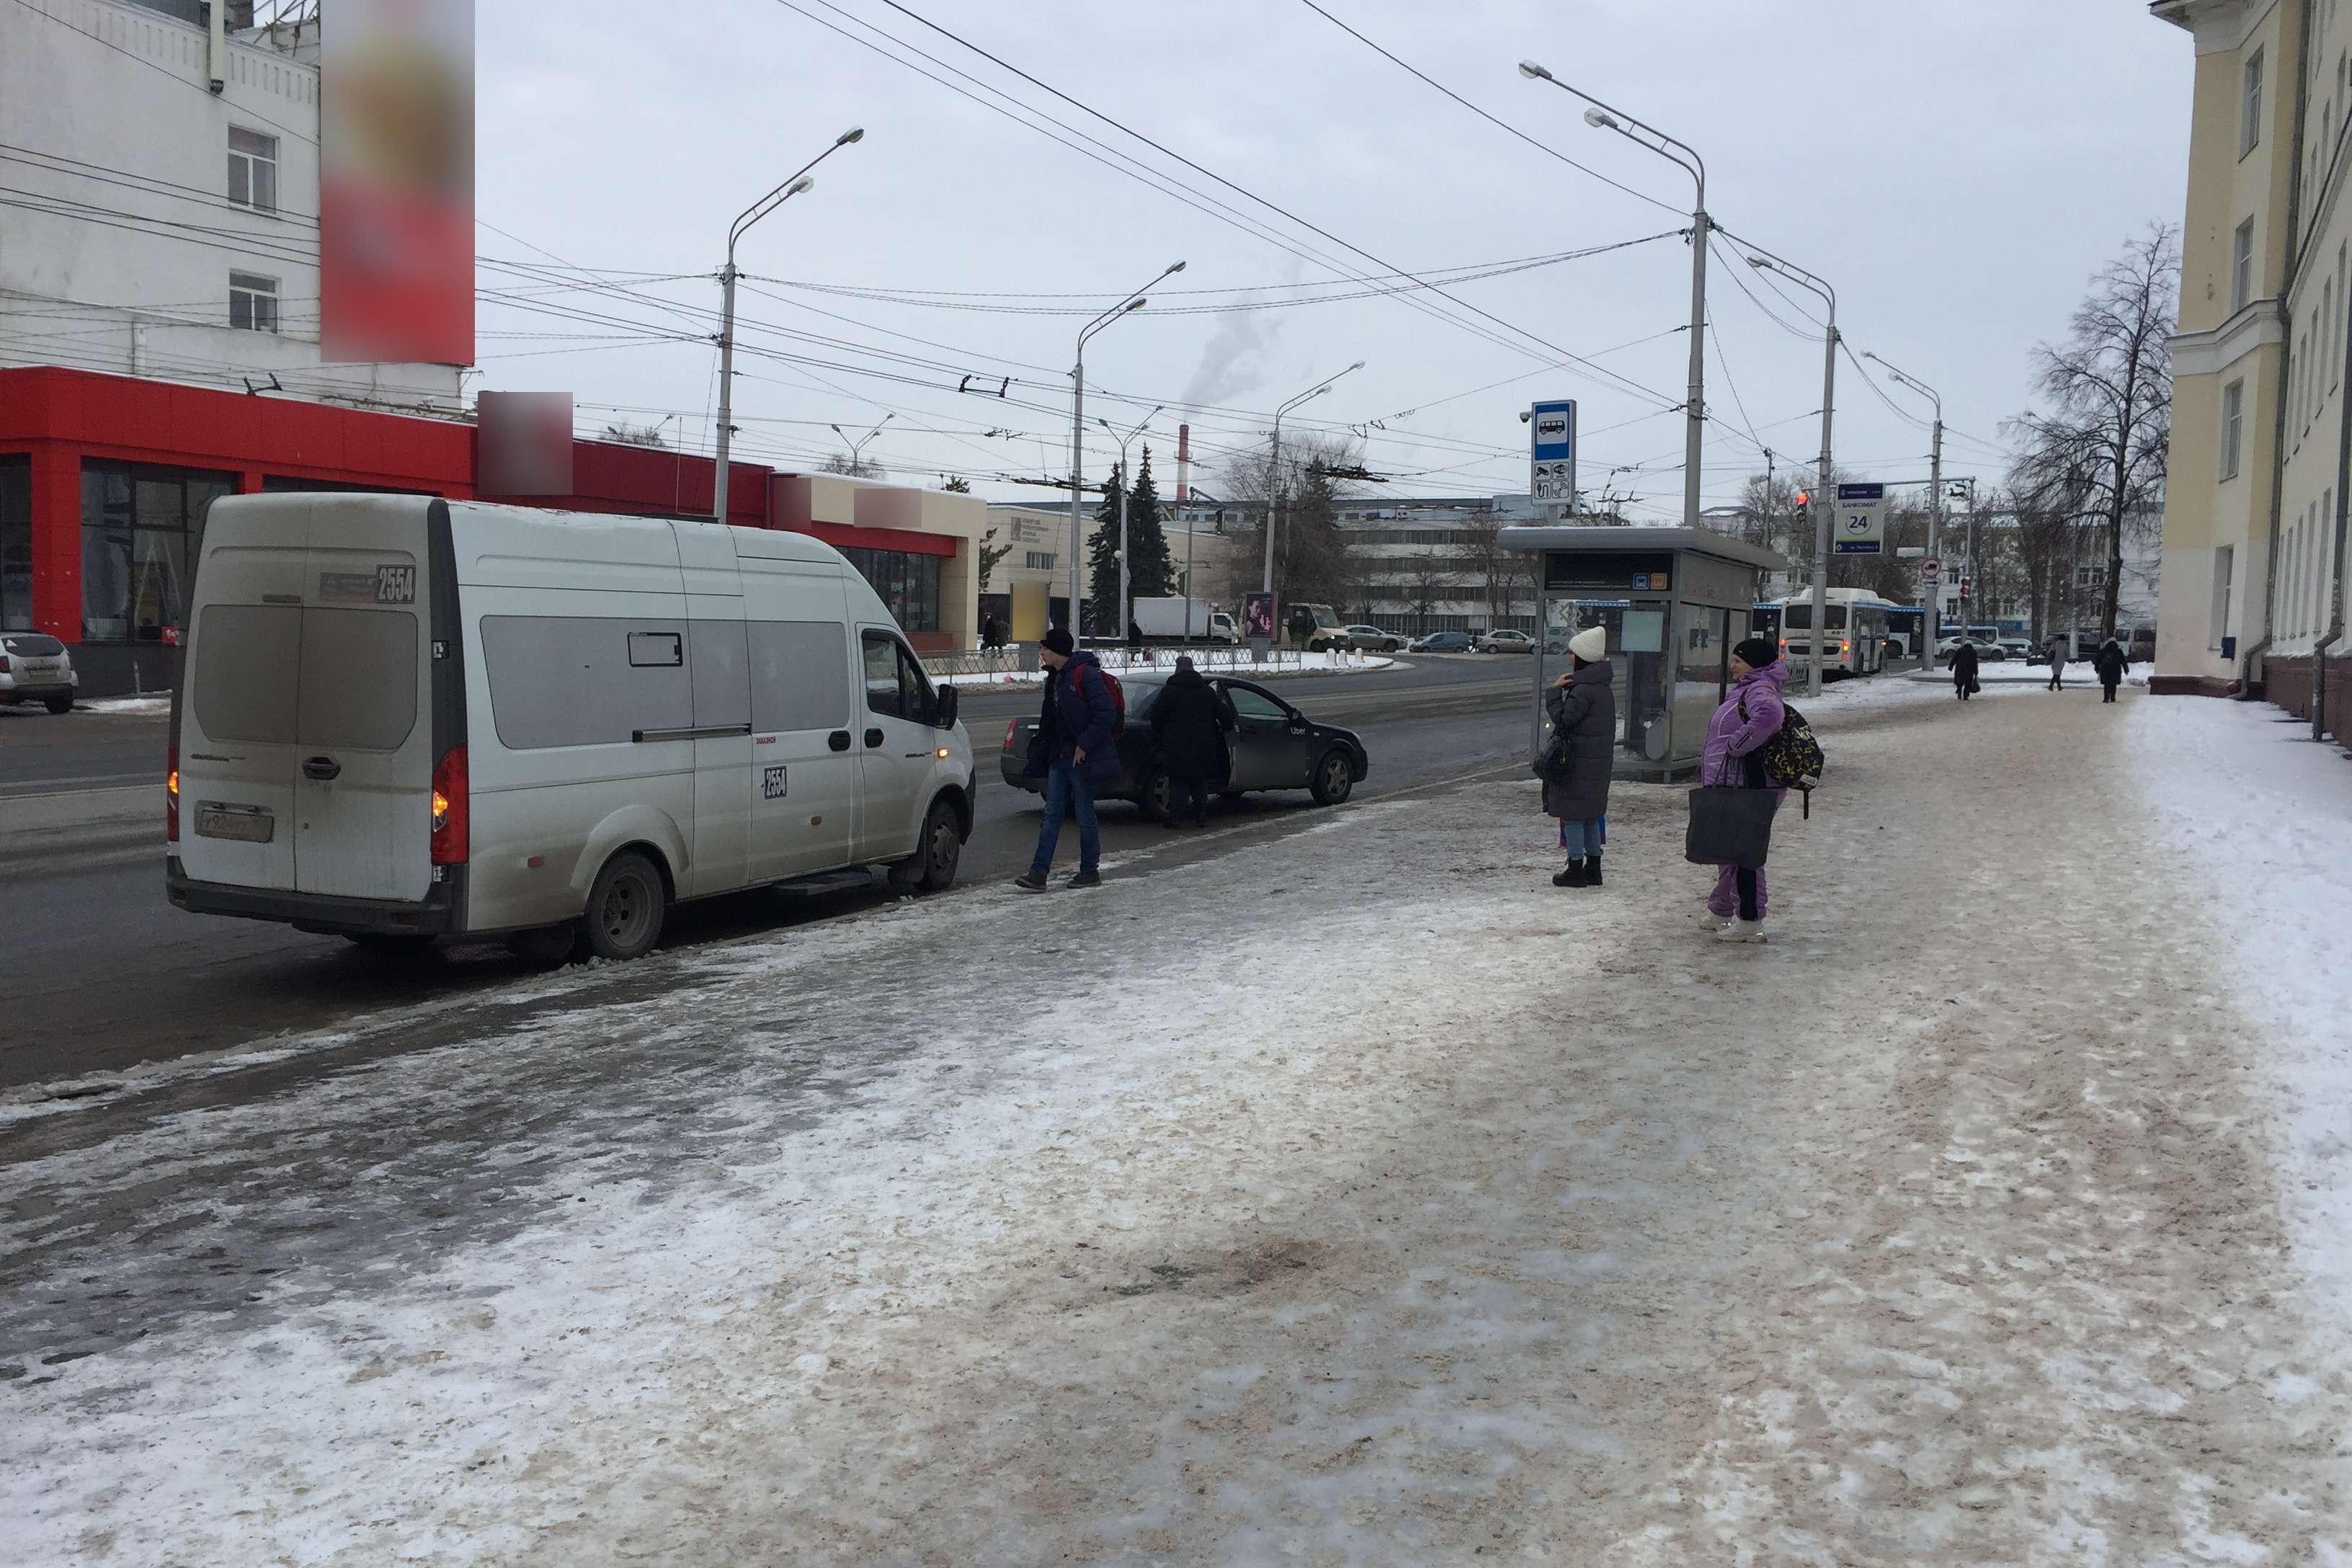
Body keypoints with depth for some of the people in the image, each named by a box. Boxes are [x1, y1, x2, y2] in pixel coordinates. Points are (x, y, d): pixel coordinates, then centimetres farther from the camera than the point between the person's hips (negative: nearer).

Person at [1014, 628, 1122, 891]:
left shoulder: (1086, 674, -15)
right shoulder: (1055, 678, 13)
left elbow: (1106, 714, -20)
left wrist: (1084, 746, -18)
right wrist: (1040, 754, 14)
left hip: (1082, 758, -9)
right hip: (1060, 756, 9)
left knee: (1085, 815, 2)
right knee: (1052, 814, 4)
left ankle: (1090, 871, 15)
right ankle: (1038, 874, 1)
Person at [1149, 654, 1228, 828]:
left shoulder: (1169, 691, -5)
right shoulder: (1207, 692, 9)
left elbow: (1157, 718, -6)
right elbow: (1222, 715, 12)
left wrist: (1159, 738, 8)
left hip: (1176, 747, -3)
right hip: (1203, 746, 3)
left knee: (1178, 782, 1)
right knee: (1200, 782, 13)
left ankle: (1176, 817, -3)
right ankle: (1202, 816, 11)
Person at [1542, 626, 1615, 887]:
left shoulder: (1584, 689, -18)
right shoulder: (1603, 687, 12)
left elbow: (1563, 718, -21)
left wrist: (1555, 690, -12)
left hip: (1579, 762, -10)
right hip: (1598, 762, 10)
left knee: (1572, 814, -2)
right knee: (1590, 816, 15)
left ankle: (1575, 870, 1)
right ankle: (1593, 870, 20)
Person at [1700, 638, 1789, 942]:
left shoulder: (1760, 691, -16)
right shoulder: (1748, 689, 18)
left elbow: (1768, 716, -39)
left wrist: (1736, 745, -29)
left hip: (1748, 788, -11)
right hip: (1732, 786, 11)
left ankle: (1749, 921, -2)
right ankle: (1721, 910, 32)